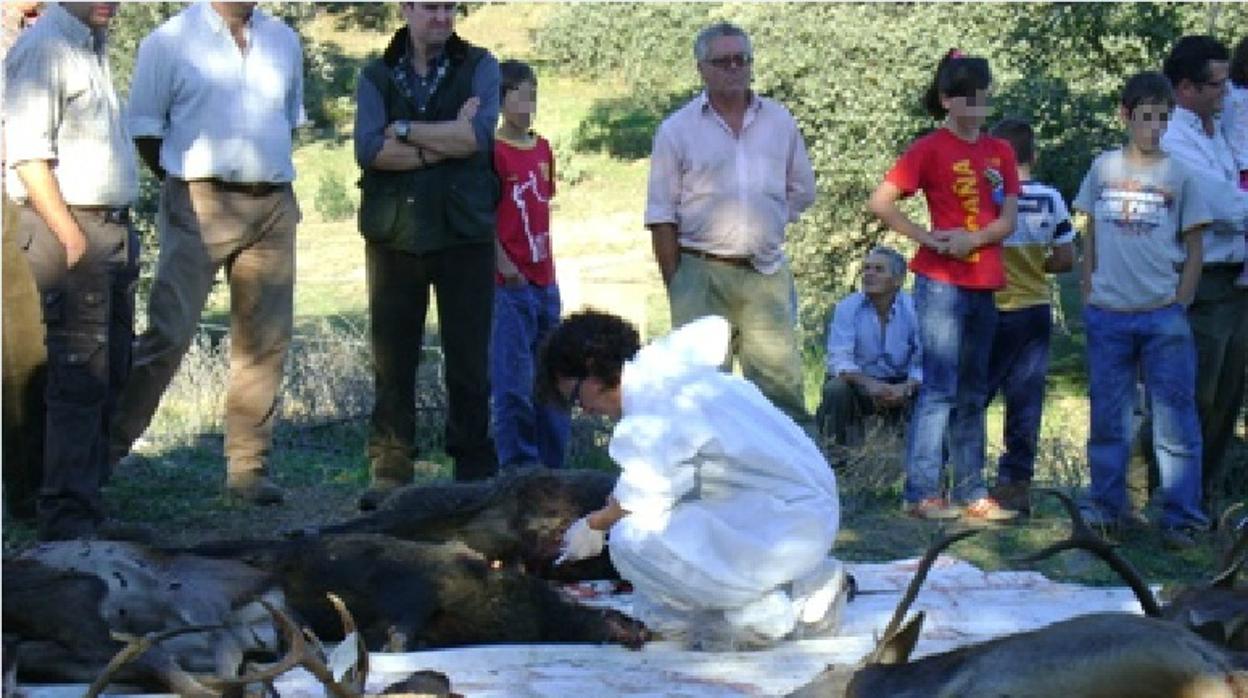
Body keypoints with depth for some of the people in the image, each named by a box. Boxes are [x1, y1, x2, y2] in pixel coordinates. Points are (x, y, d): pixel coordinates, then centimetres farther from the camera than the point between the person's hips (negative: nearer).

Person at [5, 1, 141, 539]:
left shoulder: (94, 48, 19)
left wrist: (123, 231, 17)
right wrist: (72, 237, -19)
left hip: (113, 228, 9)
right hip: (69, 227, -9)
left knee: (110, 373, 10)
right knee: (80, 378, -10)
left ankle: (87, 500, 17)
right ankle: (67, 515, -7)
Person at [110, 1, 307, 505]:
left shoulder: (284, 41, 14)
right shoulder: (170, 41, -2)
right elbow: (145, 126, 2)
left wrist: (268, 172, 15)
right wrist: (185, 186, 2)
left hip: (274, 207, 5)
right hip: (201, 204, -5)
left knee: (266, 342, 3)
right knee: (169, 334, -11)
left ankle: (248, 467, 10)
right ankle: (109, 446, -2)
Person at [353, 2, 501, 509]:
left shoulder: (479, 67, 6)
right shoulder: (377, 76, 8)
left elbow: (479, 134, -11)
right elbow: (368, 149, -8)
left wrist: (405, 131, -7)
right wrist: (447, 142, -11)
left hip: (464, 234, -1)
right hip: (394, 234, 1)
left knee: (469, 361, 1)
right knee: (392, 359, 2)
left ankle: (474, 472, 8)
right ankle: (389, 472, 7)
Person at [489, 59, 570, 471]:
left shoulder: (543, 149, 12)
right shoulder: (493, 151, -9)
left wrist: (548, 264, 14)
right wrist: (505, 267, -17)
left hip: (544, 280, 7)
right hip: (509, 283, -7)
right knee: (513, 382, -4)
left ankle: (552, 465, 19)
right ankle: (519, 466, 2)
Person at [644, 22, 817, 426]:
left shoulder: (779, 121, 9)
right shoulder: (677, 130, 1)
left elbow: (802, 191, 20)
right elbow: (662, 218, -1)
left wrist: (764, 228, 11)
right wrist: (675, 286, -5)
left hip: (767, 273, 2)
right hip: (702, 275, -2)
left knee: (781, 379, 0)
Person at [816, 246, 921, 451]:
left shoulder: (913, 309, -10)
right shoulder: (847, 308, -8)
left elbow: (922, 364, -16)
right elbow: (839, 360, -18)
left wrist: (906, 388, -37)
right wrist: (869, 384, -36)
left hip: (900, 386, 0)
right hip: (858, 382, 0)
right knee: (836, 389, -31)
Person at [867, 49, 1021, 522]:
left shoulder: (999, 152, 12)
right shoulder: (931, 149, -5)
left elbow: (1007, 220, 5)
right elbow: (880, 202, -12)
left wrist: (971, 239, -13)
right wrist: (928, 239, -13)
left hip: (984, 283, 7)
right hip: (942, 283, -7)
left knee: (973, 393, 11)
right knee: (940, 389, -9)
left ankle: (972, 493, 16)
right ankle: (922, 492, -6)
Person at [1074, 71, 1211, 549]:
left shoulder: (1180, 174, 2)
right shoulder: (1104, 168, 8)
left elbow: (1193, 251, 4)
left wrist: (1179, 305, -4)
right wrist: (1087, 298, 7)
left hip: (1163, 316, -2)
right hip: (1107, 314, 2)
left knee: (1175, 420, -3)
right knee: (1107, 419, 9)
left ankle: (1180, 517, 2)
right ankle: (1107, 507, 19)